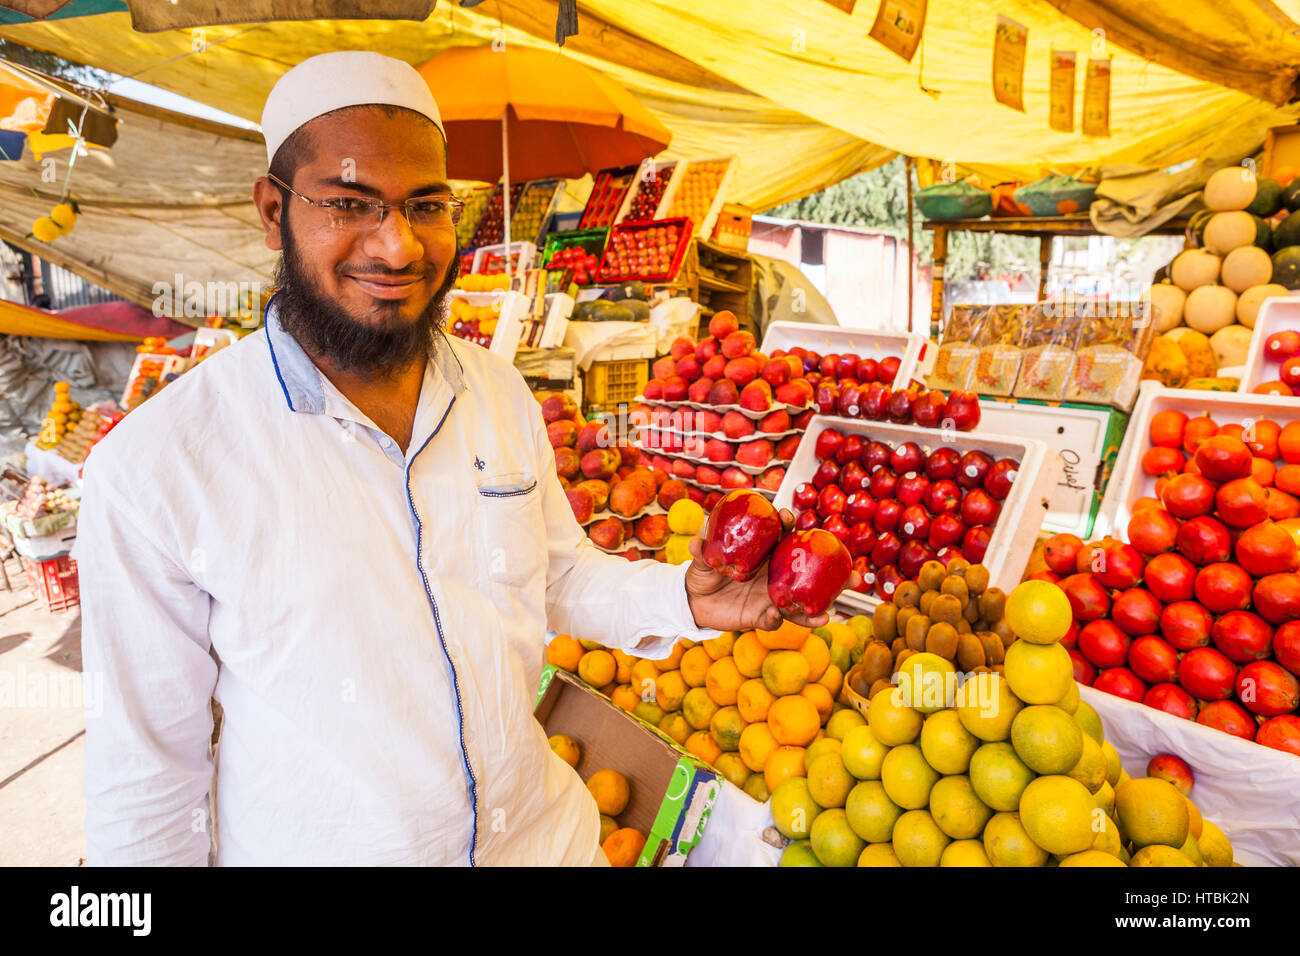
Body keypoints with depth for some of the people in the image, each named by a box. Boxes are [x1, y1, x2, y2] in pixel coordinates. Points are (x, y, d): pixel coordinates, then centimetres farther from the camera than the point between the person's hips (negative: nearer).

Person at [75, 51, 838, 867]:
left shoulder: (503, 394, -7)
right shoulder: (151, 471, -20)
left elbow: (559, 573, 2)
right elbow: (150, 763, -12)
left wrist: (682, 600, -12)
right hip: (314, 847, -3)